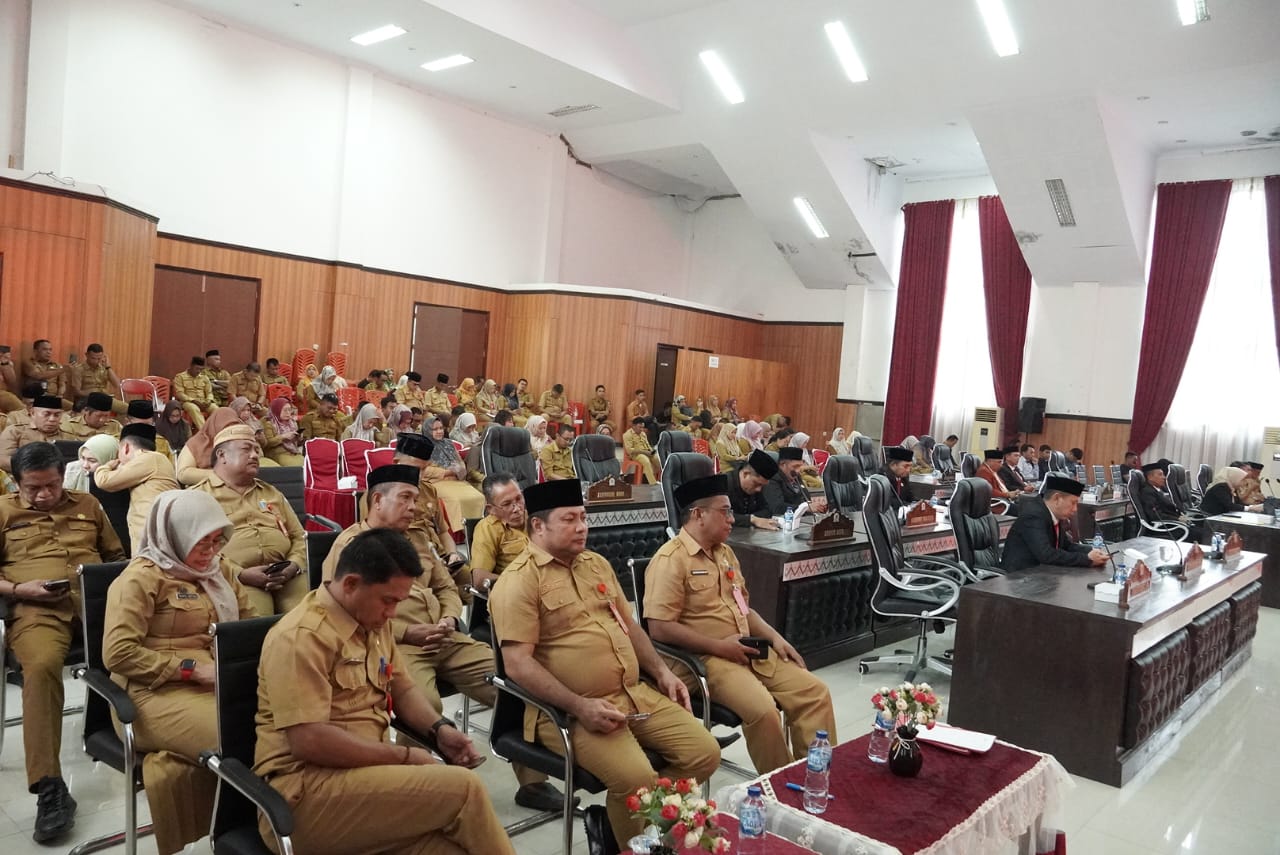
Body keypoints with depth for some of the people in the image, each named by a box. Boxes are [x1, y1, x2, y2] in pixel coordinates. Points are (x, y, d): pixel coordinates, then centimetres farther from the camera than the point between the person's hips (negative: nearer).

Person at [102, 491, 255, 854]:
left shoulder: (219, 569, 18)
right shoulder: (141, 577, -3)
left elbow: (249, 623, 25)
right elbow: (117, 653, -11)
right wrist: (192, 668, -15)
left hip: (223, 683, 6)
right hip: (160, 692, -6)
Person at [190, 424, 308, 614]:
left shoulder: (271, 493, 28)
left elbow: (299, 537, 24)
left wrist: (294, 566, 1)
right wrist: (240, 575, -14)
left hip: (286, 575, 4)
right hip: (235, 580, -4)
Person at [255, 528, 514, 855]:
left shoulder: (374, 622, 11)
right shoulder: (302, 637, -16)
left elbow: (403, 688, 22)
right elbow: (309, 740, -22)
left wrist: (440, 728, 3)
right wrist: (404, 756, -15)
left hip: (364, 771, 7)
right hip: (305, 793, -7)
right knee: (464, 788, -21)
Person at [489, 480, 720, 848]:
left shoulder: (597, 564, 16)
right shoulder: (519, 580, -10)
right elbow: (518, 664, -17)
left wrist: (661, 671, 12)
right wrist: (579, 707, -23)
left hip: (637, 694, 8)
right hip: (572, 710, -8)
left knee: (705, 752, -1)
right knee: (635, 777, -28)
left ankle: (627, 814, 15)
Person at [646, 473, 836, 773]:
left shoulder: (725, 552, 16)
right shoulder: (671, 559, -13)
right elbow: (660, 628, -20)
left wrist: (774, 637, 7)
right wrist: (719, 646, -17)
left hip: (748, 651, 9)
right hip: (706, 659, -8)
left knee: (815, 692, -4)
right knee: (762, 708, -29)